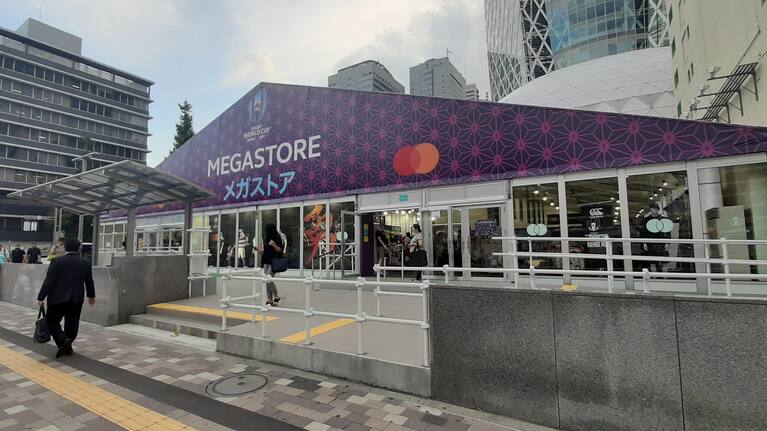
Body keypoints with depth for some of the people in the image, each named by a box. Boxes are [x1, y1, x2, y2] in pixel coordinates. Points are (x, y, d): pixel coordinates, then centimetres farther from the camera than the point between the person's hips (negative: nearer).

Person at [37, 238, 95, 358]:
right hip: (77, 299, 3)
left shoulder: (57, 261, -10)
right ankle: (68, 346, 20)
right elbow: (89, 282, 11)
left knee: (52, 321, 9)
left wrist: (41, 297, -2)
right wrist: (91, 296, 24)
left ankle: (63, 340, -10)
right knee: (72, 325, 13)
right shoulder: (86, 263, 1)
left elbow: (49, 281, -11)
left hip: (58, 298, -3)